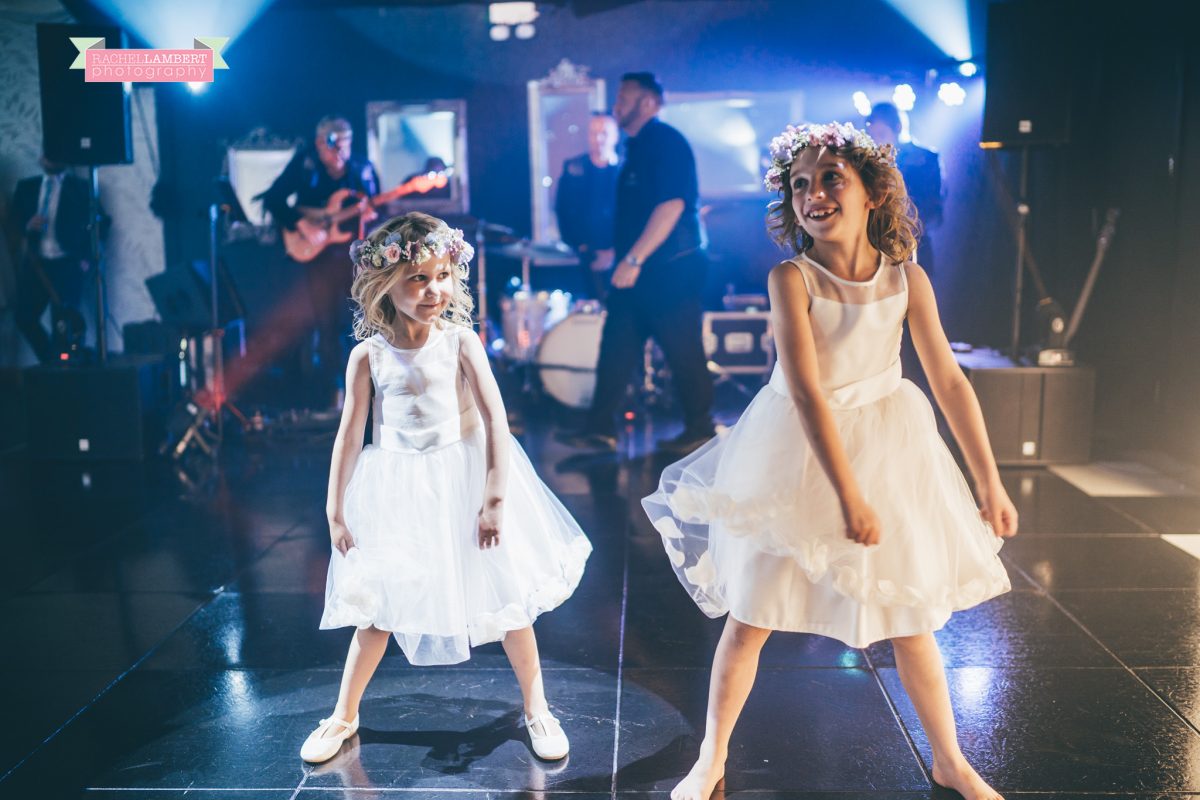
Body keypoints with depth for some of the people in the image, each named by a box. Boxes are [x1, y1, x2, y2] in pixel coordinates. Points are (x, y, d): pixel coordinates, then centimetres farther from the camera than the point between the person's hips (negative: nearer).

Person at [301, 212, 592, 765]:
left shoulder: (460, 341, -10)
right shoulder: (368, 355, -6)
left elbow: (495, 418, -12)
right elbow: (350, 435, 0)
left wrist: (495, 496, -16)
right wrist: (336, 510, 2)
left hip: (462, 478, -1)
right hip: (396, 490, 1)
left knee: (506, 595, 7)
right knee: (378, 605, 9)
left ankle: (536, 708, 25)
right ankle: (344, 716, 29)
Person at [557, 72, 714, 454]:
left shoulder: (665, 142, -12)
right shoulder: (636, 147, 17)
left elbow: (672, 204, -22)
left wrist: (634, 258, -25)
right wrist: (619, 253, 20)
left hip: (671, 266, -9)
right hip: (638, 268, 10)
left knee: (682, 349, -1)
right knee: (617, 346, 6)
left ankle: (701, 429, 12)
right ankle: (600, 428, 9)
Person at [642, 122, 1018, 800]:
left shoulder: (907, 276, -8)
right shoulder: (792, 277, -18)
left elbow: (950, 381, -4)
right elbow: (807, 392, -24)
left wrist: (991, 484, -2)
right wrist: (848, 495, -26)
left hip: (889, 446, 3)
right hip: (799, 454, -2)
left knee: (911, 622, 13)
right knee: (750, 618, 6)